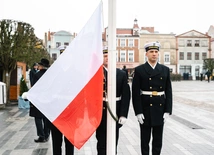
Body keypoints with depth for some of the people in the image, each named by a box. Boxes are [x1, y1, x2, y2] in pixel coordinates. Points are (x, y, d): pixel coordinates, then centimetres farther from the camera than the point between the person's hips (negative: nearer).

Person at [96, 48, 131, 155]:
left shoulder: (121, 74, 3)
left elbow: (126, 95, 0)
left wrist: (123, 115, -7)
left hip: (115, 112, 1)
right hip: (100, 112, -1)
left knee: (113, 143, 11)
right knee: (101, 142, 9)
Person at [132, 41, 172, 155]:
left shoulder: (165, 70, 6)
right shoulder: (139, 70, -3)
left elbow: (168, 92, 5)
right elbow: (135, 93, -7)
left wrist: (167, 111, -2)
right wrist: (138, 112, -12)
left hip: (160, 108, 3)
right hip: (145, 109, -3)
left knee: (158, 139, 11)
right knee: (145, 139, 8)